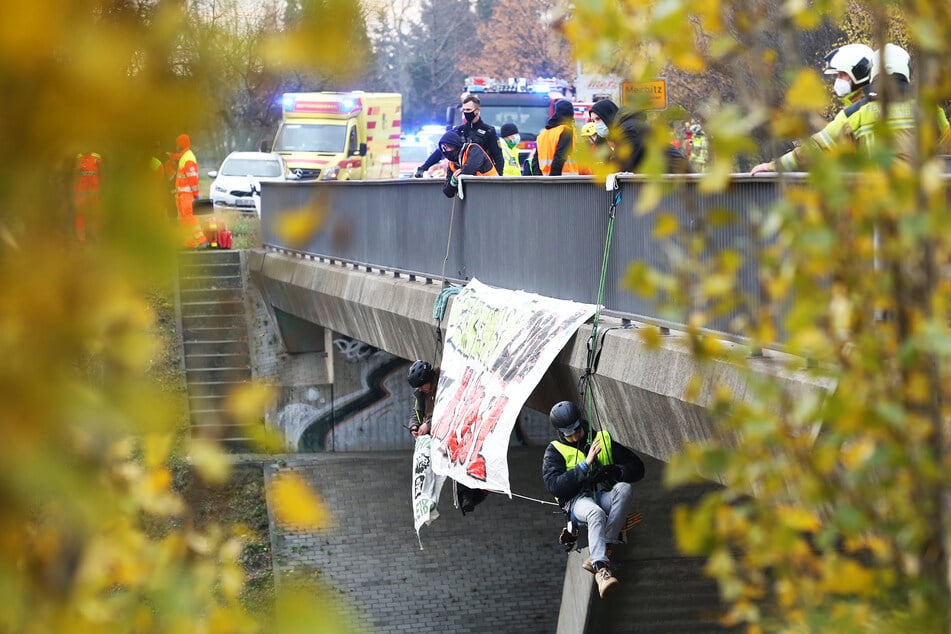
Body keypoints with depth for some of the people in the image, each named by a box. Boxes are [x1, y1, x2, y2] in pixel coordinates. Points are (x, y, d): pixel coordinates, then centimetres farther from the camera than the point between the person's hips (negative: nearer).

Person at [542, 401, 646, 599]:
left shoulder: (604, 440, 15)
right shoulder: (555, 451, 10)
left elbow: (636, 468, 11)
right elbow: (554, 486, -8)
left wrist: (611, 472, -9)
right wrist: (585, 465, -14)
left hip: (604, 496, 3)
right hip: (577, 500, -3)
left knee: (624, 488, -34)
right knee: (596, 513, -40)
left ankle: (601, 552, -39)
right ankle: (602, 568, -56)